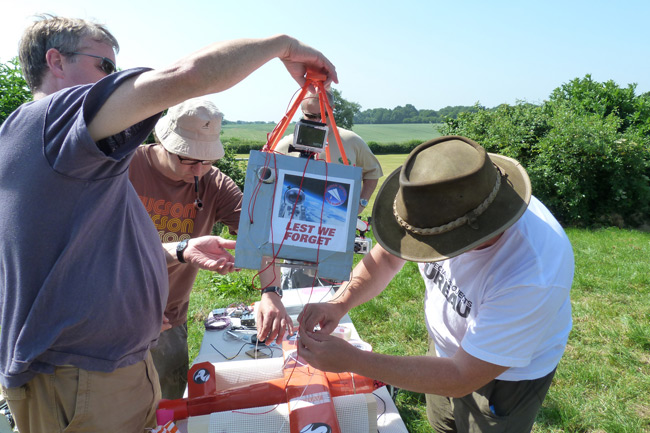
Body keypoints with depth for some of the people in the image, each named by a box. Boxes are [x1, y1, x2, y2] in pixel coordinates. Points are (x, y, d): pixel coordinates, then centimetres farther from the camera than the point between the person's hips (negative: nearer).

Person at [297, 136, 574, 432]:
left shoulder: (534, 276, -42)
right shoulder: (443, 203, -27)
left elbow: (462, 377, -34)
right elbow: (386, 256, -10)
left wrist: (352, 360, -36)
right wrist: (340, 304, -27)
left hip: (507, 375, -5)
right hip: (444, 344, 5)